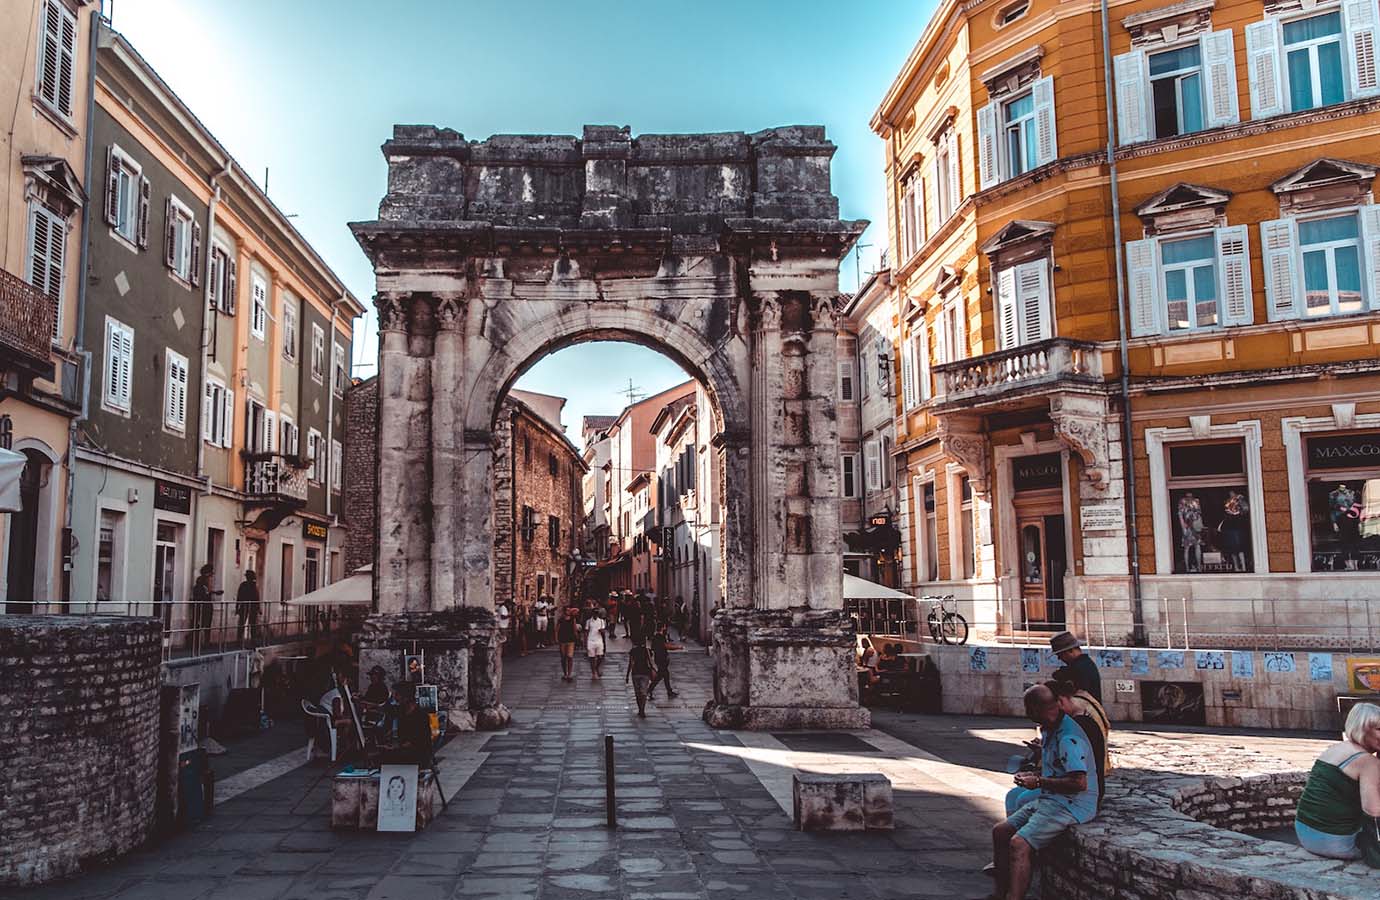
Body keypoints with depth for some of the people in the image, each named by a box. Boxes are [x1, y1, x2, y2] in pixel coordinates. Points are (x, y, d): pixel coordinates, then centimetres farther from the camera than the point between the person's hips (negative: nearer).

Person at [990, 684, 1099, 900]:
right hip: (1049, 799, 11)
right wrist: (1033, 776, 8)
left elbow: (1079, 783, -28)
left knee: (1019, 844, -26)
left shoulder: (1068, 738, -22)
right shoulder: (1049, 730, 11)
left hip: (1072, 805, -10)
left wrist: (1039, 782, -18)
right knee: (1001, 831, 6)